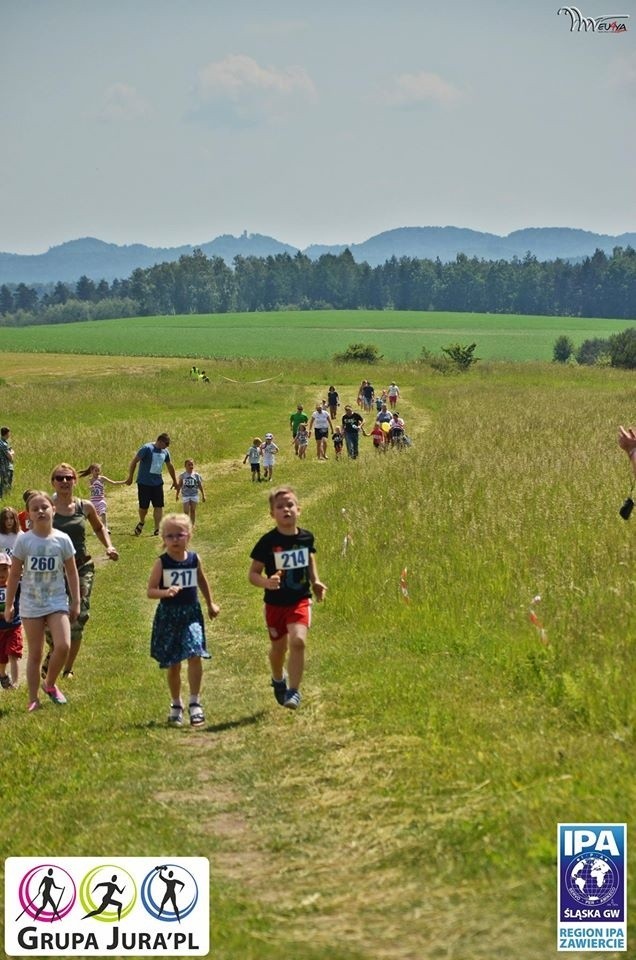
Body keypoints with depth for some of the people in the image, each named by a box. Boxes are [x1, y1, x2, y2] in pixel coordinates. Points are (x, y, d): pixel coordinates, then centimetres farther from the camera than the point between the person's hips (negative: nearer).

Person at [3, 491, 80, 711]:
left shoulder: (62, 540, -2)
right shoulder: (24, 541, -5)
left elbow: (71, 572, 6)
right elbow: (14, 575, 2)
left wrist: (75, 602, 6)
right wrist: (8, 605, 5)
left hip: (57, 602, 0)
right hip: (31, 605, 0)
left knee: (63, 646, -16)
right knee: (35, 654, 4)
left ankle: (50, 684, 10)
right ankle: (33, 700, 15)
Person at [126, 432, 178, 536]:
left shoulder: (165, 452, 7)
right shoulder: (147, 448, -13)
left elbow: (170, 467, 22)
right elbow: (134, 461, -11)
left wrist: (175, 481, 29)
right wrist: (130, 477, -12)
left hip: (157, 482, 5)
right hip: (144, 483, -5)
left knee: (159, 506, -4)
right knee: (144, 506, 1)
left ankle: (157, 530, -2)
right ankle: (141, 522, 30)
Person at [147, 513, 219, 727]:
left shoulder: (194, 559, 1)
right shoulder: (161, 563, -7)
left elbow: (202, 581, 19)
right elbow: (150, 590, -9)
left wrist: (210, 604, 27)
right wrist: (165, 592, -28)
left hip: (191, 613, 1)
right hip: (168, 615, -1)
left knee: (195, 655, -17)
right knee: (173, 664, 8)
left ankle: (195, 703, -8)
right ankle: (176, 705, 25)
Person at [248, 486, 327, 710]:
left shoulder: (306, 537, -4)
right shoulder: (267, 542, -14)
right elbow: (253, 574, -10)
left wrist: (316, 582, 5)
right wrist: (266, 582, -30)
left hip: (300, 600, 0)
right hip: (275, 603, 0)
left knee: (298, 641, -21)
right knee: (278, 647, 16)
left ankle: (294, 691, -13)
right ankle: (278, 680, 47)